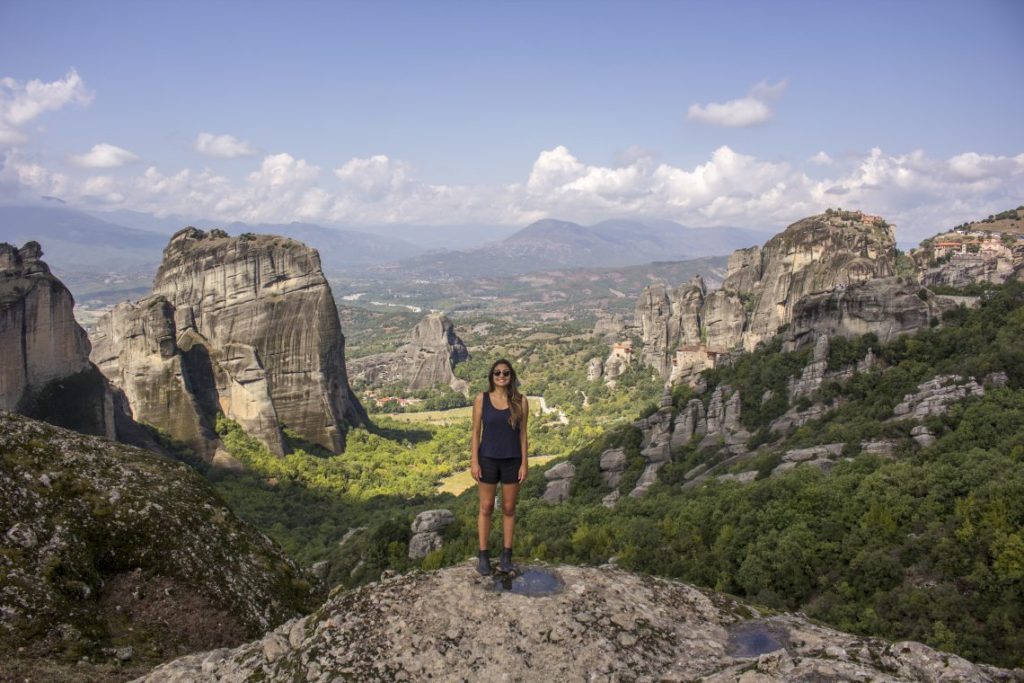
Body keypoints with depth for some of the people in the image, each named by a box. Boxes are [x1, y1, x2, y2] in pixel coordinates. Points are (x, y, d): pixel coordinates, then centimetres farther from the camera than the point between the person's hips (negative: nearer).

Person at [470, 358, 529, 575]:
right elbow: (476, 432, -3)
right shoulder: (481, 399, -5)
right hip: (488, 459, -1)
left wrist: (524, 463, -4)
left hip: (512, 460, 1)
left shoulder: (520, 401, -4)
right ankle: (483, 555, 19)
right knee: (486, 508, 7)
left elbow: (522, 433, 0)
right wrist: (474, 461, -7)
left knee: (509, 509, 10)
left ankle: (506, 555, 23)